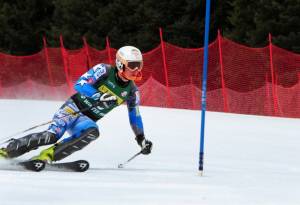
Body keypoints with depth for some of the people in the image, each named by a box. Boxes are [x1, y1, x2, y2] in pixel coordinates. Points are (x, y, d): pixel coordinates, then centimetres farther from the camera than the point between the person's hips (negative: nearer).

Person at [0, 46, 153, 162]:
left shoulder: (132, 92, 2)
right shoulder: (104, 70, -11)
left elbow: (134, 116, 18)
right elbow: (80, 85, -19)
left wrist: (142, 139, 18)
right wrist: (99, 96, -33)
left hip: (88, 120, 4)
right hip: (74, 108, -4)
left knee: (92, 132, -34)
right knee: (52, 135, -28)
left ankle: (48, 155, -33)